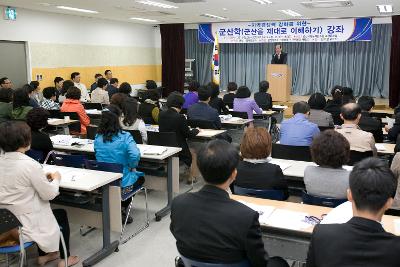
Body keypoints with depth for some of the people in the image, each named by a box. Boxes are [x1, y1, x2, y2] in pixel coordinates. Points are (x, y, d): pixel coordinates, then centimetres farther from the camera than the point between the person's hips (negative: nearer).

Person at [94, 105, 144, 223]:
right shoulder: (124, 137, -18)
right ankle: (122, 209, 26)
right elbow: (135, 155, -31)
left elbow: (97, 157, 11)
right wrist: (132, 167, -11)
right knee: (140, 177, 29)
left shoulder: (98, 138, -1)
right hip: (122, 183, -5)